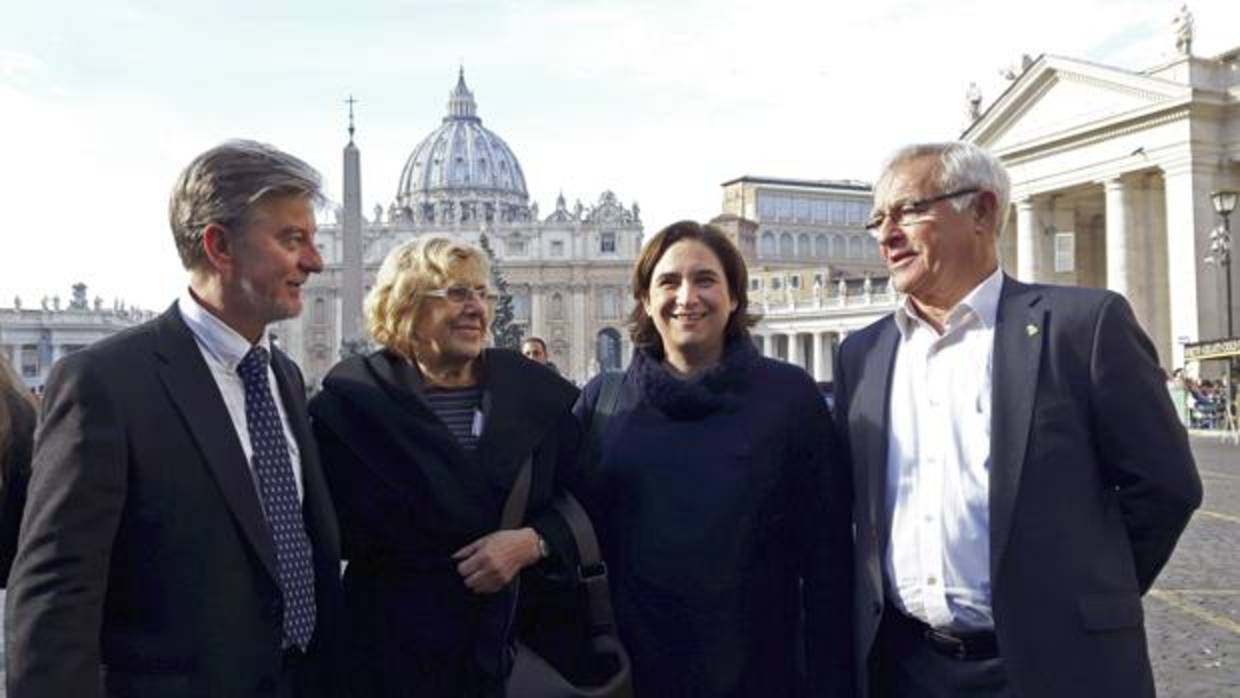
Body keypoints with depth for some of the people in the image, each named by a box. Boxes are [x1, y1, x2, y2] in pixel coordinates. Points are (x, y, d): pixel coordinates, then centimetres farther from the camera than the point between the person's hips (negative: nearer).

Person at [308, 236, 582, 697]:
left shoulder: (533, 389, 2)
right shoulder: (353, 399, -6)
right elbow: (338, 528, -8)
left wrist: (533, 542, -17)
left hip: (521, 637, 3)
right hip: (397, 647, -3)